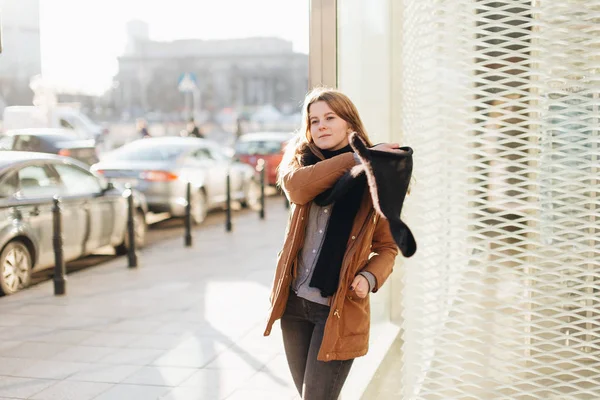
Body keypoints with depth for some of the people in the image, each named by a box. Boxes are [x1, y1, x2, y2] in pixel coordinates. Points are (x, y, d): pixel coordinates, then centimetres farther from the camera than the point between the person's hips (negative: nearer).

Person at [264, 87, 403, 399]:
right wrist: (355, 158, -25)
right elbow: (297, 187, -22)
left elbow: (387, 246, 1)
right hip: (294, 301, 4)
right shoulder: (302, 158, 4)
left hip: (339, 309, -4)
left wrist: (370, 277, -18)